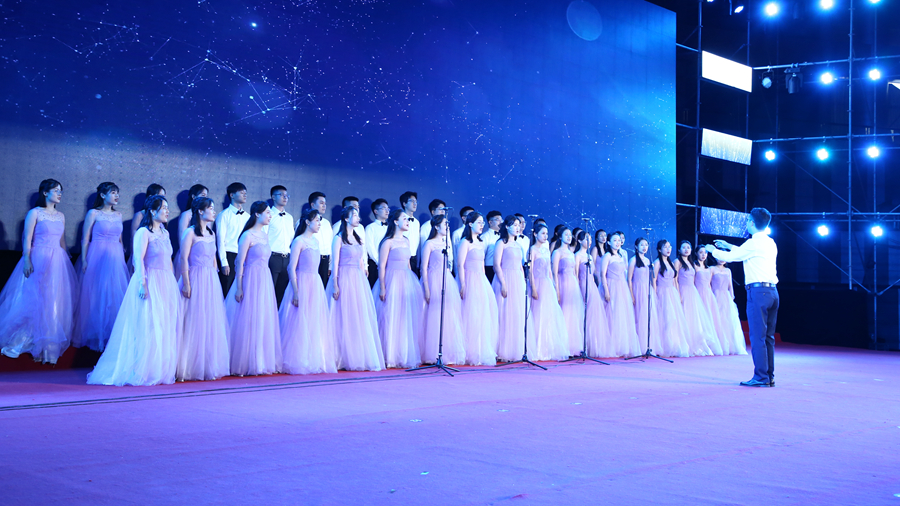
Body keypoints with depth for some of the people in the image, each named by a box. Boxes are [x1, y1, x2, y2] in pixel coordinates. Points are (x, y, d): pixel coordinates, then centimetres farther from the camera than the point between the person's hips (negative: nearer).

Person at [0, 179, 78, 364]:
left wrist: (66, 260, 15)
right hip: (38, 260, -5)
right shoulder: (34, 213, -2)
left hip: (58, 262, 5)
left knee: (56, 302, 4)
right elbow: (27, 238, -8)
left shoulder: (61, 216, 14)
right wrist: (27, 260, -18)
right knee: (36, 301, -4)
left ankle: (50, 345, 12)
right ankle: (35, 344, 6)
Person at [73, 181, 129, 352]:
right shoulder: (93, 213, -2)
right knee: (96, 297, -1)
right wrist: (84, 260, -11)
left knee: (115, 296, 3)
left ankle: (112, 337, 11)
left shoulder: (118, 215, 13)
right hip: (97, 257, -5)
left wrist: (123, 258, 11)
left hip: (116, 258, 5)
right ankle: (94, 336, 9)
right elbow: (85, 239, -3)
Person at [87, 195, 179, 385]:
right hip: (150, 284, -8)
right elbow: (138, 259, -14)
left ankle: (160, 370, 14)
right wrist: (142, 283, -22)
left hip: (166, 284, 8)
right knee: (146, 327, -6)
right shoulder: (143, 232, -7)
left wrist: (172, 283, 15)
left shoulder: (165, 233, 15)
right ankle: (140, 372, 0)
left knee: (165, 329, 7)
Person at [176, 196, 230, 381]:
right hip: (196, 280, -7)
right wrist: (186, 284, -17)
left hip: (211, 281, 7)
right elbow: (184, 259, -11)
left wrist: (215, 281, 15)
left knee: (212, 323, 7)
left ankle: (210, 366, 13)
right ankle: (193, 367, 0)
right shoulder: (190, 233, -7)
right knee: (195, 323, -5)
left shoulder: (211, 233, 15)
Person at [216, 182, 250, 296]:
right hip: (229, 256, -5)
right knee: (226, 292, -4)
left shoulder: (247, 217, 14)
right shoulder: (224, 215, -1)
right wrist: (224, 263, -11)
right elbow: (220, 240, -5)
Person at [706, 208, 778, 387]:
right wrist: (728, 246, 39)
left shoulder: (754, 243, -9)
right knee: (769, 337, 10)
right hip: (772, 291, 8)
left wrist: (713, 250, 17)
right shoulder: (770, 243, 17)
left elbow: (731, 257, -1)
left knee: (757, 336, -6)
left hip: (758, 291, -8)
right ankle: (769, 376, 12)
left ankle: (761, 377, -7)